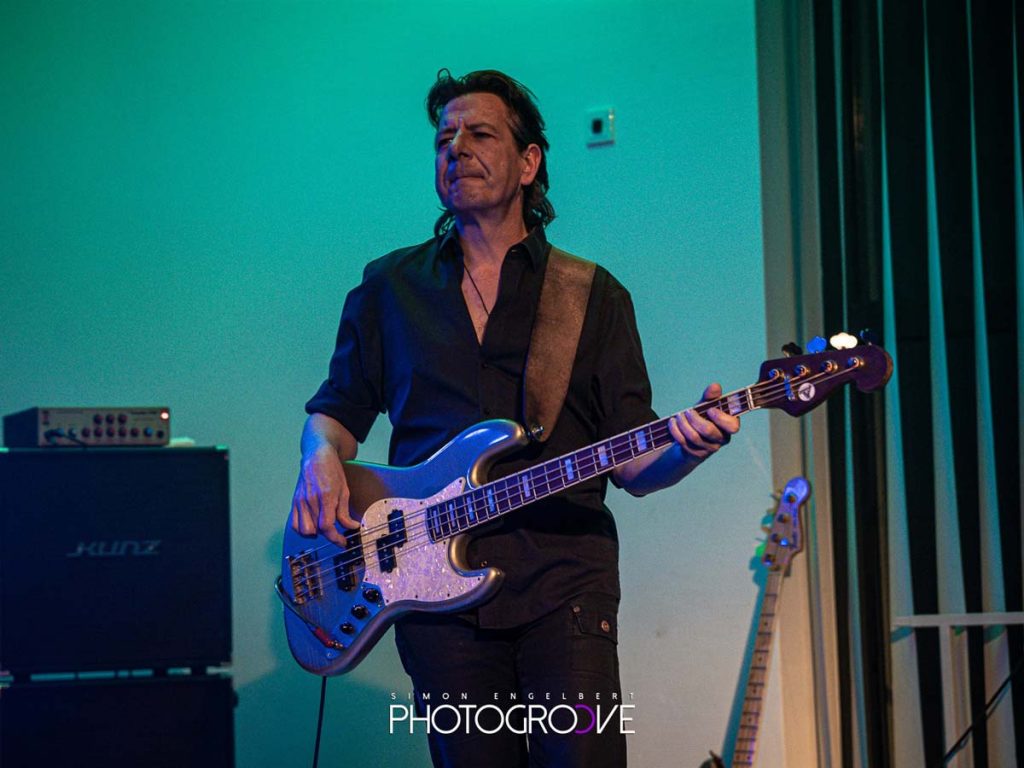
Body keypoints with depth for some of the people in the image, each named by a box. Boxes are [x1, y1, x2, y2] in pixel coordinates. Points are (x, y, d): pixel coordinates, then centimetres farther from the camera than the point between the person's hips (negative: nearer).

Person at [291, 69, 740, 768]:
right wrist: (322, 459, -4)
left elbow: (634, 466, 8)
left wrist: (686, 449, -15)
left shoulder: (595, 295, 12)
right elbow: (339, 407, 20)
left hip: (563, 584, -1)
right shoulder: (390, 287, 15)